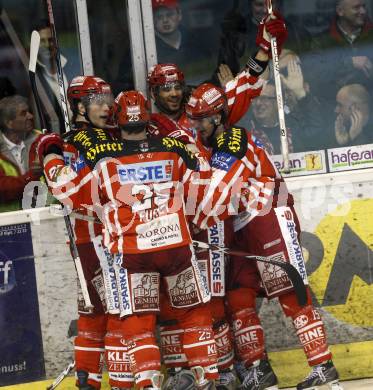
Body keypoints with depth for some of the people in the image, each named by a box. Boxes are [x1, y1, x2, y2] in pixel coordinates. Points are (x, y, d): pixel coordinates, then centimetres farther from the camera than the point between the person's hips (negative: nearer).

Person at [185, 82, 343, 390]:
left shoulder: (234, 141, -11)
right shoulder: (213, 147, 19)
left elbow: (218, 193, -20)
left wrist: (194, 226, -19)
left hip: (272, 221, -10)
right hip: (245, 233, 10)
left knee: (292, 296, -11)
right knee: (239, 300, 4)